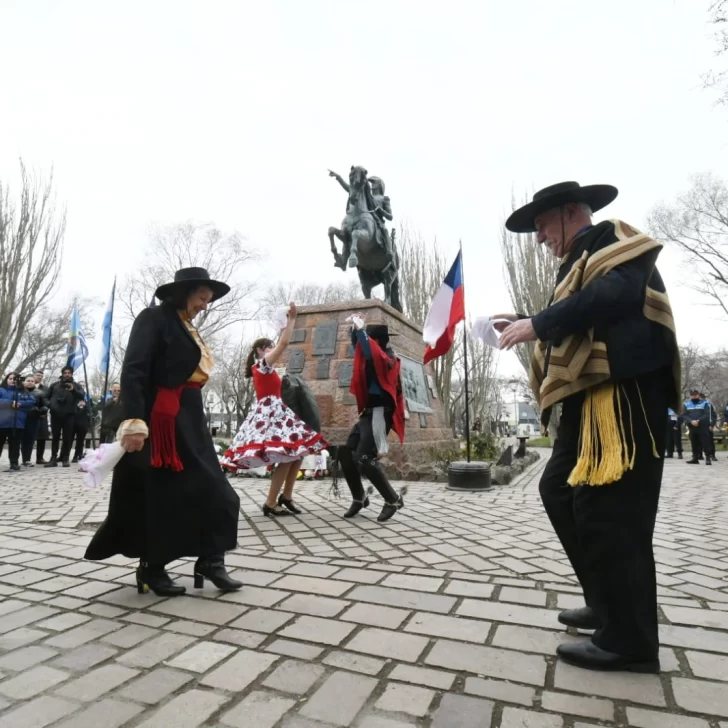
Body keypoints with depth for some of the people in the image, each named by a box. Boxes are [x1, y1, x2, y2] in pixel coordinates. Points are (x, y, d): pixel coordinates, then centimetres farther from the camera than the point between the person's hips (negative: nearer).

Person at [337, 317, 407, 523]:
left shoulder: (388, 360, -10)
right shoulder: (374, 359, 15)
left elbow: (371, 352, -31)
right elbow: (359, 348, 30)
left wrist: (361, 330, -20)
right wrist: (355, 329, 14)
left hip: (379, 415, -10)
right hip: (368, 414, 10)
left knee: (364, 460, -17)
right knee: (344, 453, 8)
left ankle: (393, 499, -2)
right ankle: (359, 498, 19)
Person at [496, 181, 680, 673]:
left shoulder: (612, 239, -2)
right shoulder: (582, 261, 25)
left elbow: (617, 292, -23)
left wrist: (538, 323, -20)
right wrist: (527, 326, 15)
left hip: (624, 393, -10)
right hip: (592, 399, 10)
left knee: (607, 510, -8)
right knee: (559, 491, 13)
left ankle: (629, 639, 8)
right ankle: (609, 604, 26)